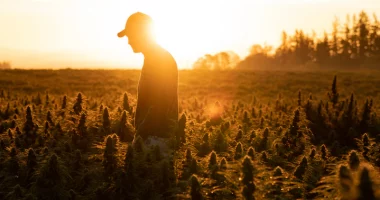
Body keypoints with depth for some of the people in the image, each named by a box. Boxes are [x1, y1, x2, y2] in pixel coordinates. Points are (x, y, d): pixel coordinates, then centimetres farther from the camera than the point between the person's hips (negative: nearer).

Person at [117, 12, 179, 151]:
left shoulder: (161, 60, -14)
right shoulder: (153, 59, 17)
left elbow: (159, 106, -21)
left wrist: (140, 135, -18)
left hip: (156, 135, -9)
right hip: (152, 134, 9)